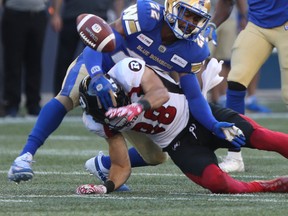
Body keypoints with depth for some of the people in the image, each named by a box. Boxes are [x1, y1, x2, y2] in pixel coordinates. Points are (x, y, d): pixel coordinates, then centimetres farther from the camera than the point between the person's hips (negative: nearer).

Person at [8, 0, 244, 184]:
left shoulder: (194, 50, -15)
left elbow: (193, 95, -11)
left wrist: (214, 125, -28)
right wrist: (97, 77, -53)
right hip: (97, 65, -5)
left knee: (156, 156, 1)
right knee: (68, 97, -37)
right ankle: (25, 157, -34)